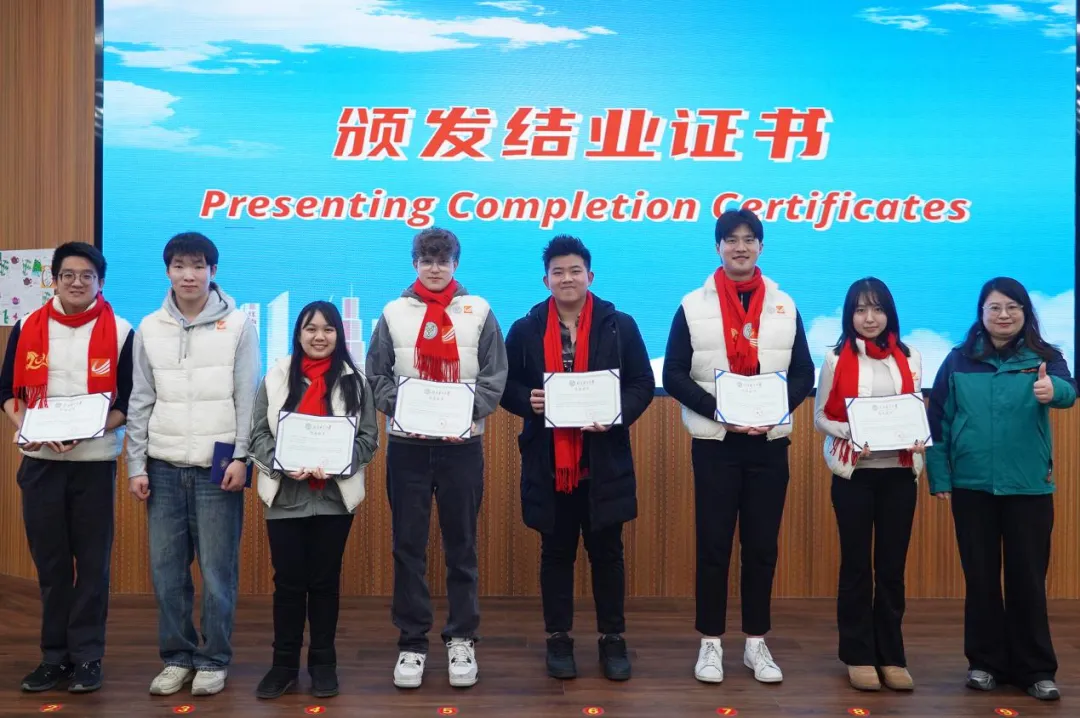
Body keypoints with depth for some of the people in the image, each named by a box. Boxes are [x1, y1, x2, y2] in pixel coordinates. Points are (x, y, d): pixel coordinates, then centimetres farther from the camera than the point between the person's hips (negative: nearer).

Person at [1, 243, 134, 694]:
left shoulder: (120, 333, -2)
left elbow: (129, 403, -2)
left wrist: (88, 431, -16)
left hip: (95, 462, -2)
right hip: (39, 462, 3)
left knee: (92, 562, 3)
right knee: (50, 562, 9)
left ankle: (87, 657, 13)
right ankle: (54, 656, 20)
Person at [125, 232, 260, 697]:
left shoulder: (238, 325, -1)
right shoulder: (150, 328, 8)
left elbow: (248, 398, -3)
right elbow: (141, 402, 9)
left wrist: (241, 457, -9)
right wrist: (136, 465, 5)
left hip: (218, 466, -3)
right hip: (164, 466, 3)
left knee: (217, 570, 1)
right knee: (166, 568, 7)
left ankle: (213, 660, 15)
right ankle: (177, 657, 22)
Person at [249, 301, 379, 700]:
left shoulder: (354, 381, 3)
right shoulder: (276, 378, 3)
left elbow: (368, 438, 0)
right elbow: (258, 435, 2)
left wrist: (335, 464, -16)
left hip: (335, 497, 0)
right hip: (285, 496, 0)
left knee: (325, 581, 8)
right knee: (287, 581, 5)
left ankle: (323, 663, 21)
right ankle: (284, 664, 18)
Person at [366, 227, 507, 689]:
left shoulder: (478, 312, 4)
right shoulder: (394, 313, 6)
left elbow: (494, 377, 1)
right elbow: (376, 376, 5)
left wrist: (467, 410, -15)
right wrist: (399, 405, -12)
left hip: (462, 444, -1)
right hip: (406, 444, 1)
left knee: (461, 545, 8)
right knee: (408, 547, 5)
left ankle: (461, 640, 20)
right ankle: (412, 642, 17)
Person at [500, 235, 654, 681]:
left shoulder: (620, 325, 1)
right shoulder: (525, 329, 3)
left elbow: (642, 385, 2)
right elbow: (506, 386, 7)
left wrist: (617, 414, -16)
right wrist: (527, 400, -14)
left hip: (603, 462, 0)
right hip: (547, 462, 1)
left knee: (607, 552, 10)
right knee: (556, 553, 11)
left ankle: (613, 639, 23)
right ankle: (558, 639, 24)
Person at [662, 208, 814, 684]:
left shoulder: (785, 306, 7)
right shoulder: (693, 306, 0)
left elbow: (803, 374, 7)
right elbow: (674, 374, -3)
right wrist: (719, 410, -16)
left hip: (769, 444, 2)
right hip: (714, 443, -2)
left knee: (762, 546, 8)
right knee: (714, 545, 3)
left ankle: (756, 643, 21)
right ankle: (711, 642, 16)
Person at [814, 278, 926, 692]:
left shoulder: (910, 358, 6)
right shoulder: (837, 359, -1)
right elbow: (821, 417, 0)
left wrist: (919, 439, -10)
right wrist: (851, 434, -18)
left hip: (899, 472, 2)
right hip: (853, 472, -2)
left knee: (892, 565, 7)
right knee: (856, 564, 5)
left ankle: (891, 655, 18)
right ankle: (858, 656, 15)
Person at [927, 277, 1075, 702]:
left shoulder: (1044, 357, 0)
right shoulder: (960, 360, 2)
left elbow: (1067, 391, -21)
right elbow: (938, 420, 2)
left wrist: (1051, 389, -45)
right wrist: (939, 476, -3)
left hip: (1028, 486, -1)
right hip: (972, 485, 1)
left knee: (1028, 577, 5)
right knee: (980, 577, 9)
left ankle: (1036, 669, 17)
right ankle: (985, 662, 21)